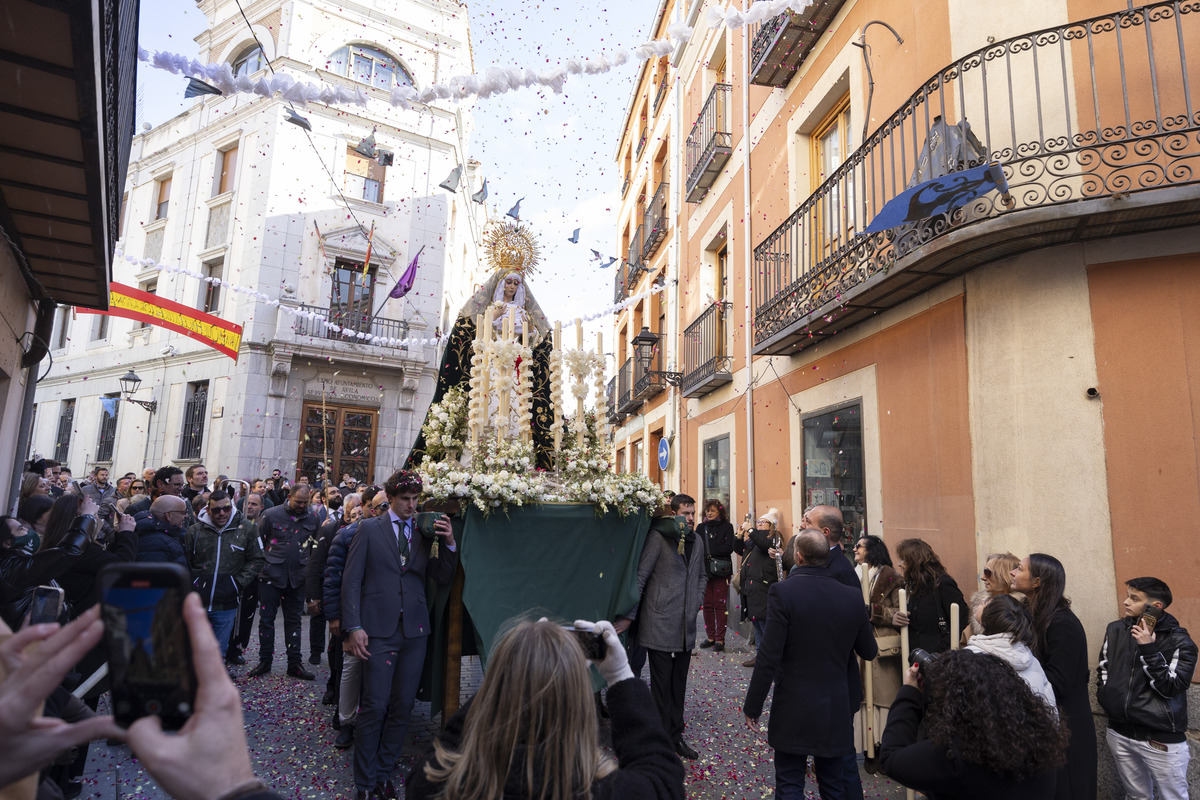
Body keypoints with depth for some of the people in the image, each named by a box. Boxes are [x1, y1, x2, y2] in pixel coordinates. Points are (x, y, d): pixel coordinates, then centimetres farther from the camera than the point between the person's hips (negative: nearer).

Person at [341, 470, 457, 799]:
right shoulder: (369, 529, 2)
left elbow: (442, 577, 8)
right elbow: (351, 580, -1)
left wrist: (449, 543, -8)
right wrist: (353, 627, -9)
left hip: (414, 631, 3)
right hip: (379, 631, -3)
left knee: (402, 707, 9)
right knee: (375, 707, -1)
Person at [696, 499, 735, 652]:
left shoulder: (727, 527, 3)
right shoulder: (701, 527, 13)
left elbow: (729, 548, -7)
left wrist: (711, 552, -9)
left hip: (720, 570, -3)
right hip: (704, 569, 4)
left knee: (720, 604, -2)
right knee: (707, 604, 6)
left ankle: (720, 639, 5)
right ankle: (710, 637, 17)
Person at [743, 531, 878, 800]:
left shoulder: (782, 592, -17)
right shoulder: (852, 597, -4)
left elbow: (768, 658, -18)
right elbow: (869, 652, 9)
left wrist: (752, 707, -8)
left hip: (793, 710, -4)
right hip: (836, 711, 4)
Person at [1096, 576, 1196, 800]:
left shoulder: (1180, 641, -9)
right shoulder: (1115, 630, 4)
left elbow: (1170, 687, -16)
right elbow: (1103, 669, 14)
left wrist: (1148, 649, -22)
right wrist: (1106, 696, 4)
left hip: (1162, 740, -4)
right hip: (1120, 733, 4)